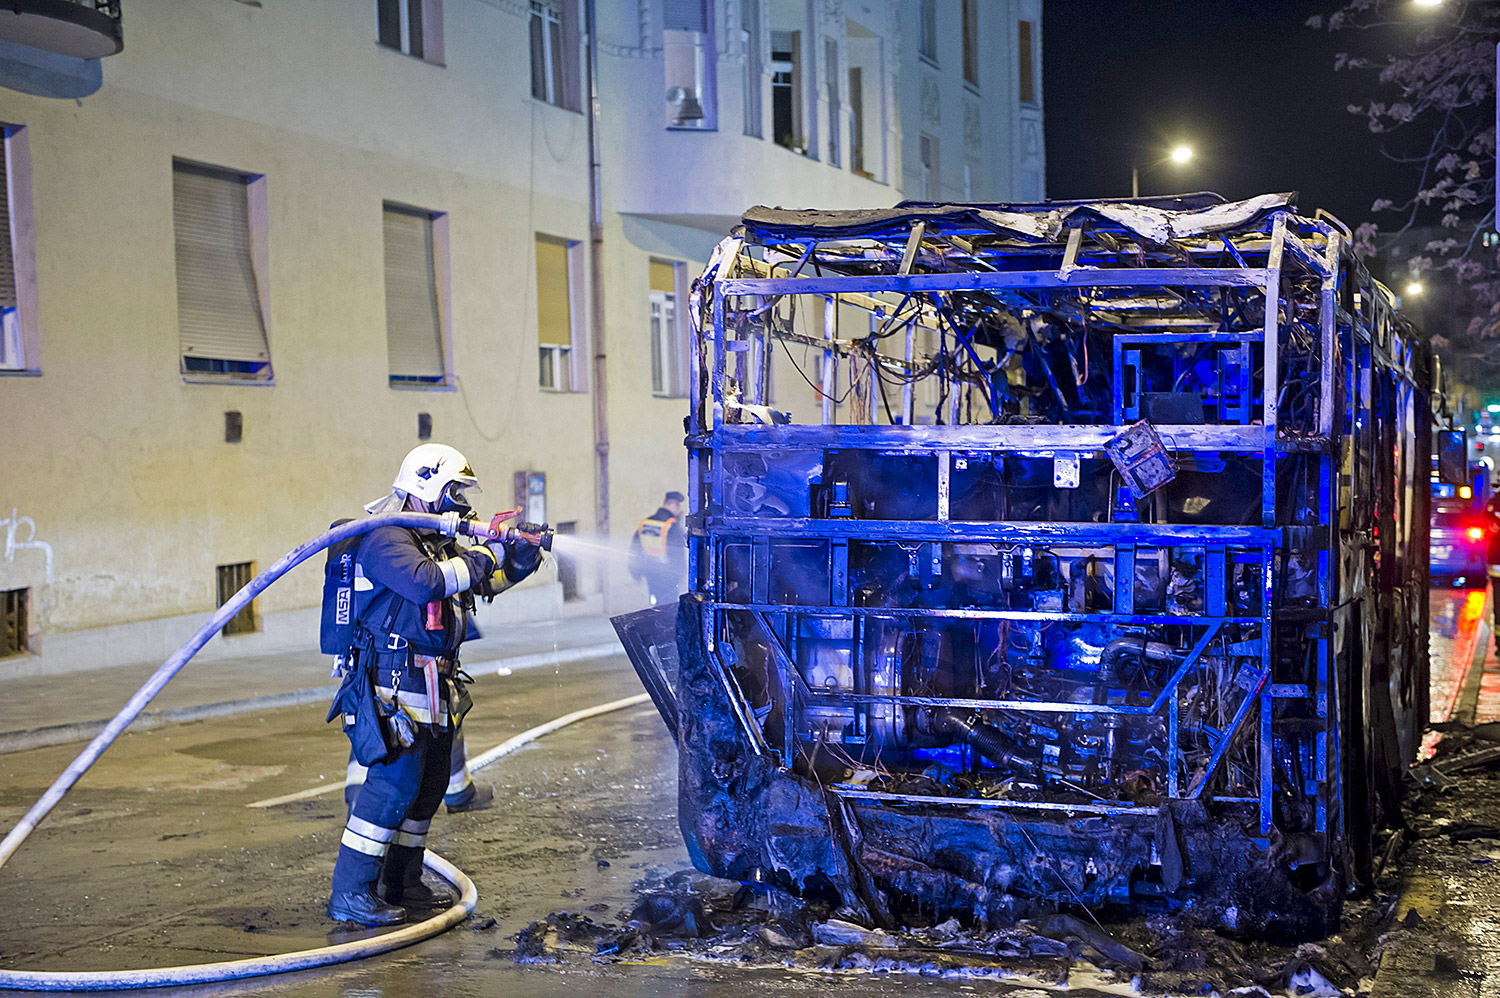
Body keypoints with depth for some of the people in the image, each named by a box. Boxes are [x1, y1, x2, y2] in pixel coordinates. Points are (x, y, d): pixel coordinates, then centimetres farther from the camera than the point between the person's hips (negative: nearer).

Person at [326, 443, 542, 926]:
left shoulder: (438, 542, 18)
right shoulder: (387, 540, -12)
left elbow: (488, 579, 26)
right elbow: (425, 583, -30)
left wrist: (519, 555, 7)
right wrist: (481, 559, -20)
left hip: (432, 691, 10)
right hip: (397, 684, -10)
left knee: (428, 785, 13)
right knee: (395, 783, -13)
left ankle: (402, 884, 23)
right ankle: (350, 894, -8)